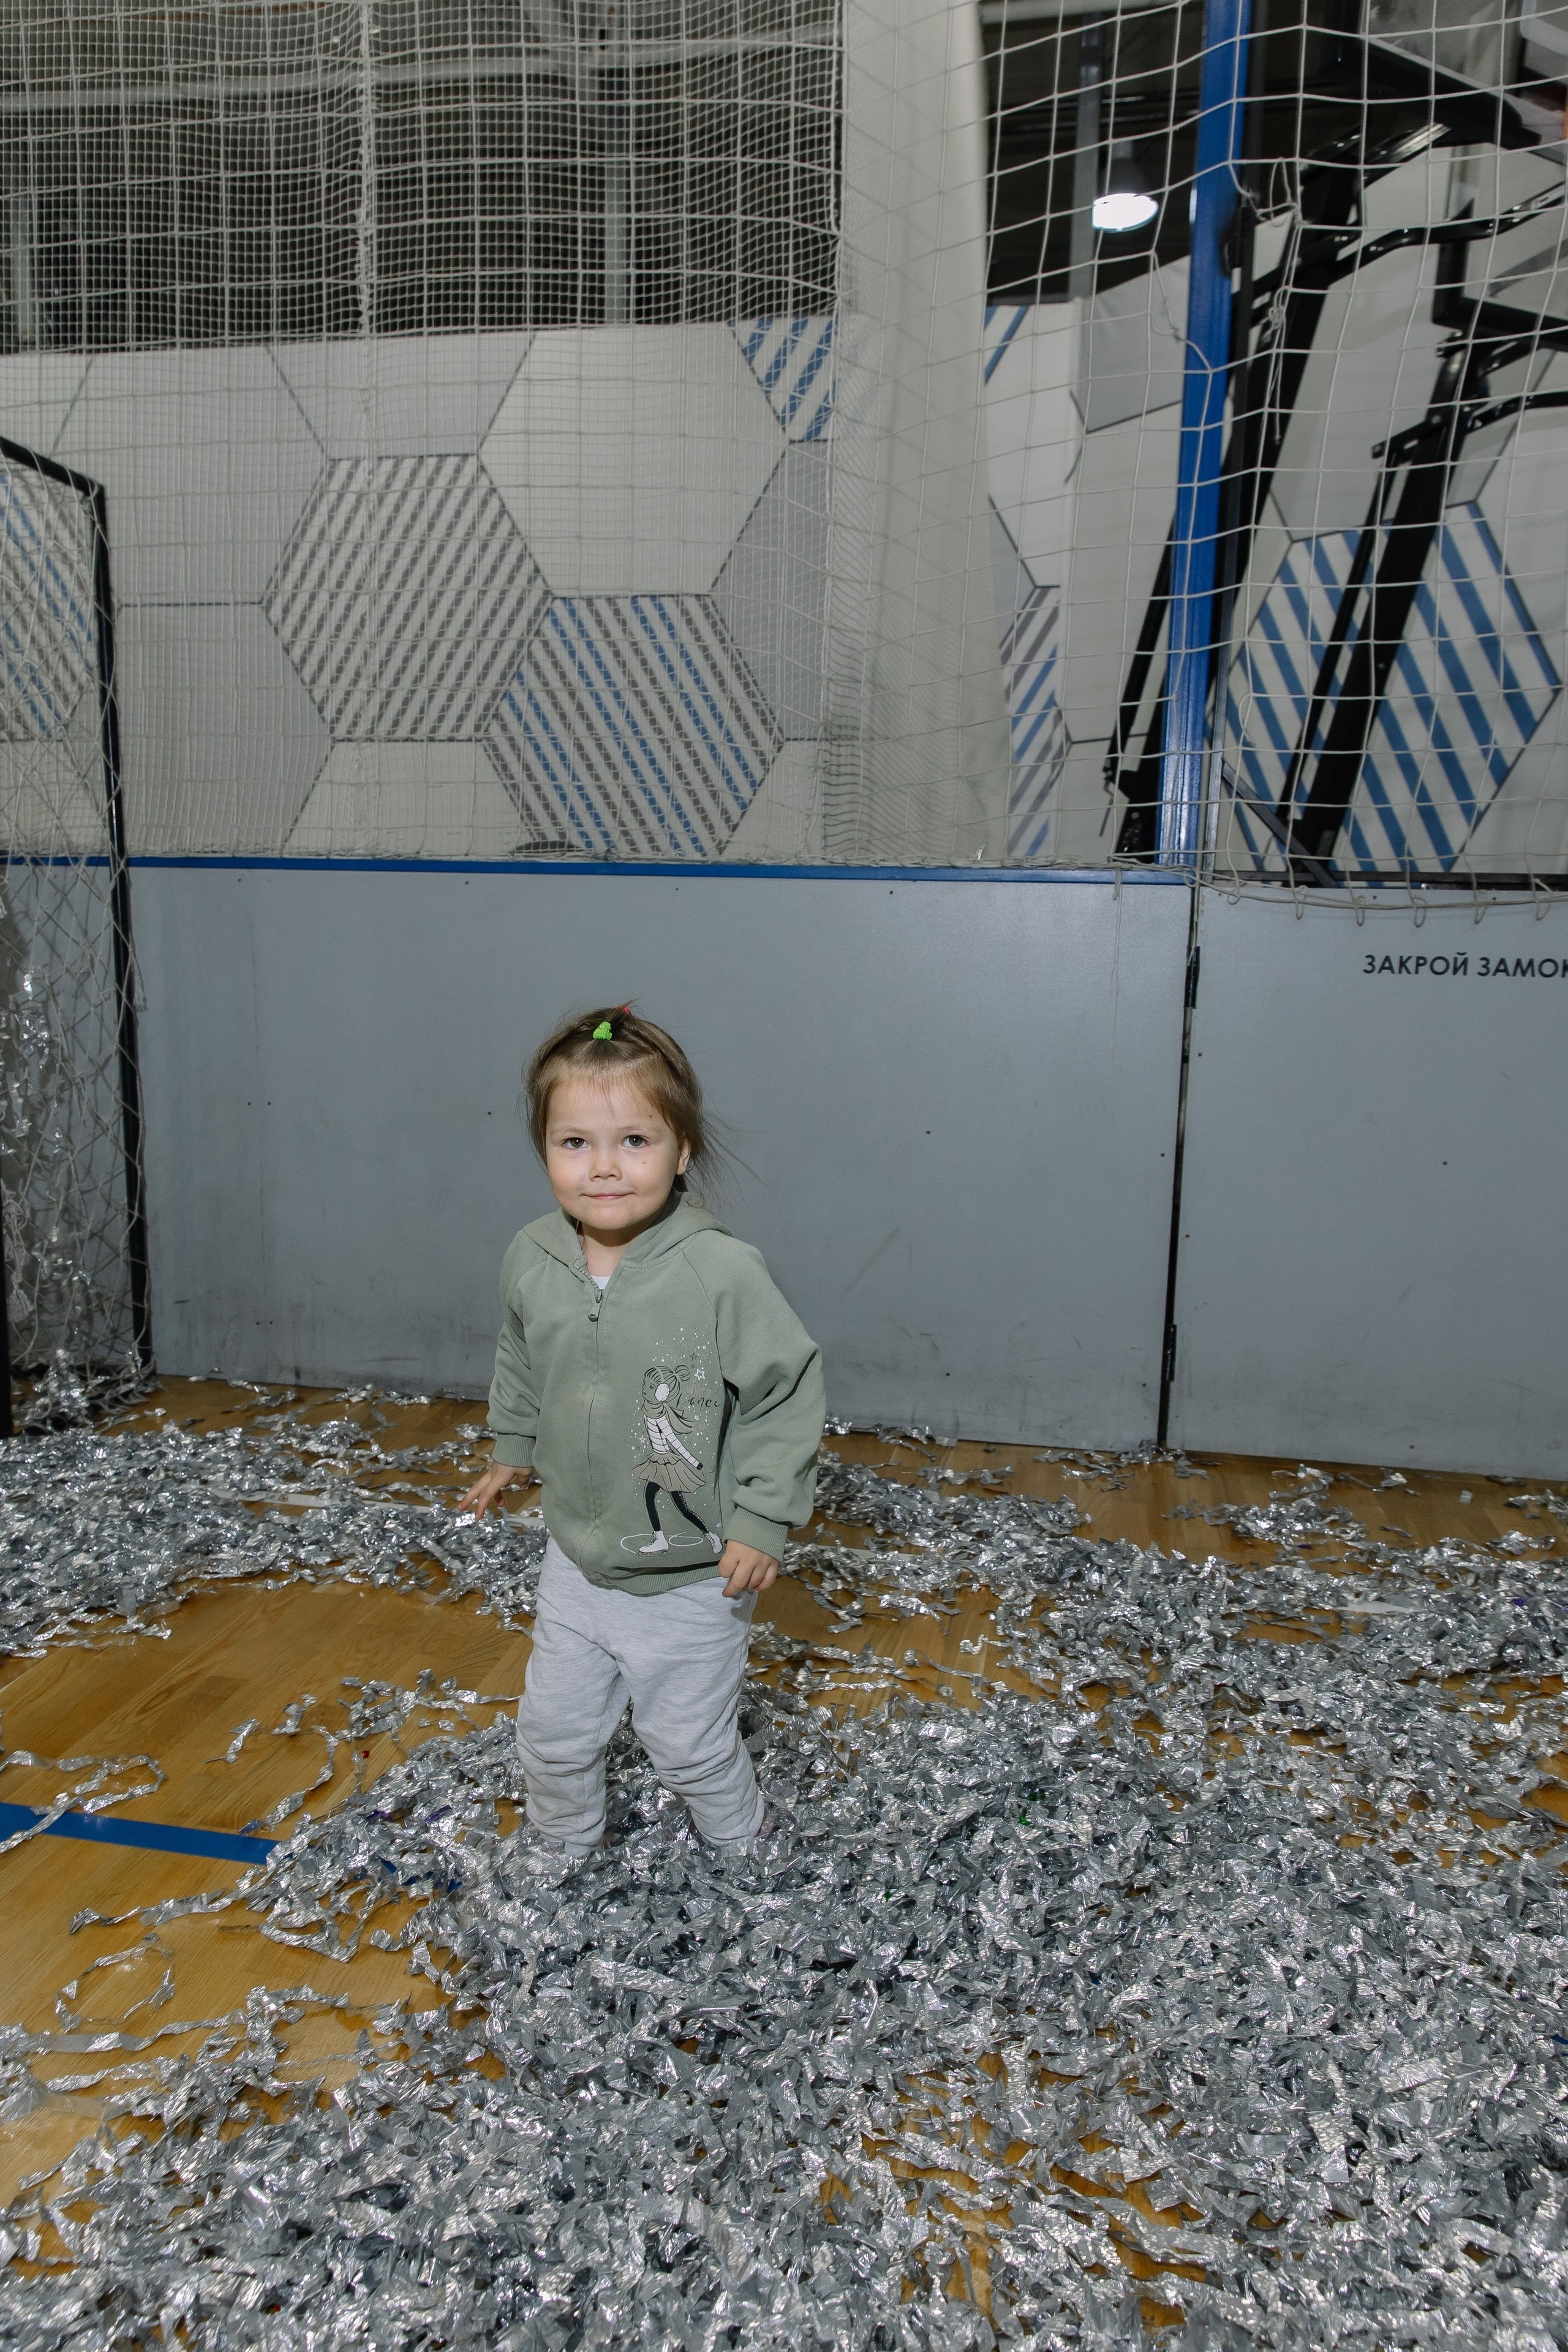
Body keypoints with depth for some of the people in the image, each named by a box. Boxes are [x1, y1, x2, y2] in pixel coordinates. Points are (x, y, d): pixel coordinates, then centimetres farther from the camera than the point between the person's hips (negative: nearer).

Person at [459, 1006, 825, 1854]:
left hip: (693, 1578, -4)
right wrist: (513, 1451, 20)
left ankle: (741, 1854, 45)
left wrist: (762, 1519, -17)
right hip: (576, 1562, 5)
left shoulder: (723, 1272, -26)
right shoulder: (531, 1262, -10)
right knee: (552, 1731, 21)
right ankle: (562, 1850, 50)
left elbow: (787, 1393, -16)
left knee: (690, 1744, 14)